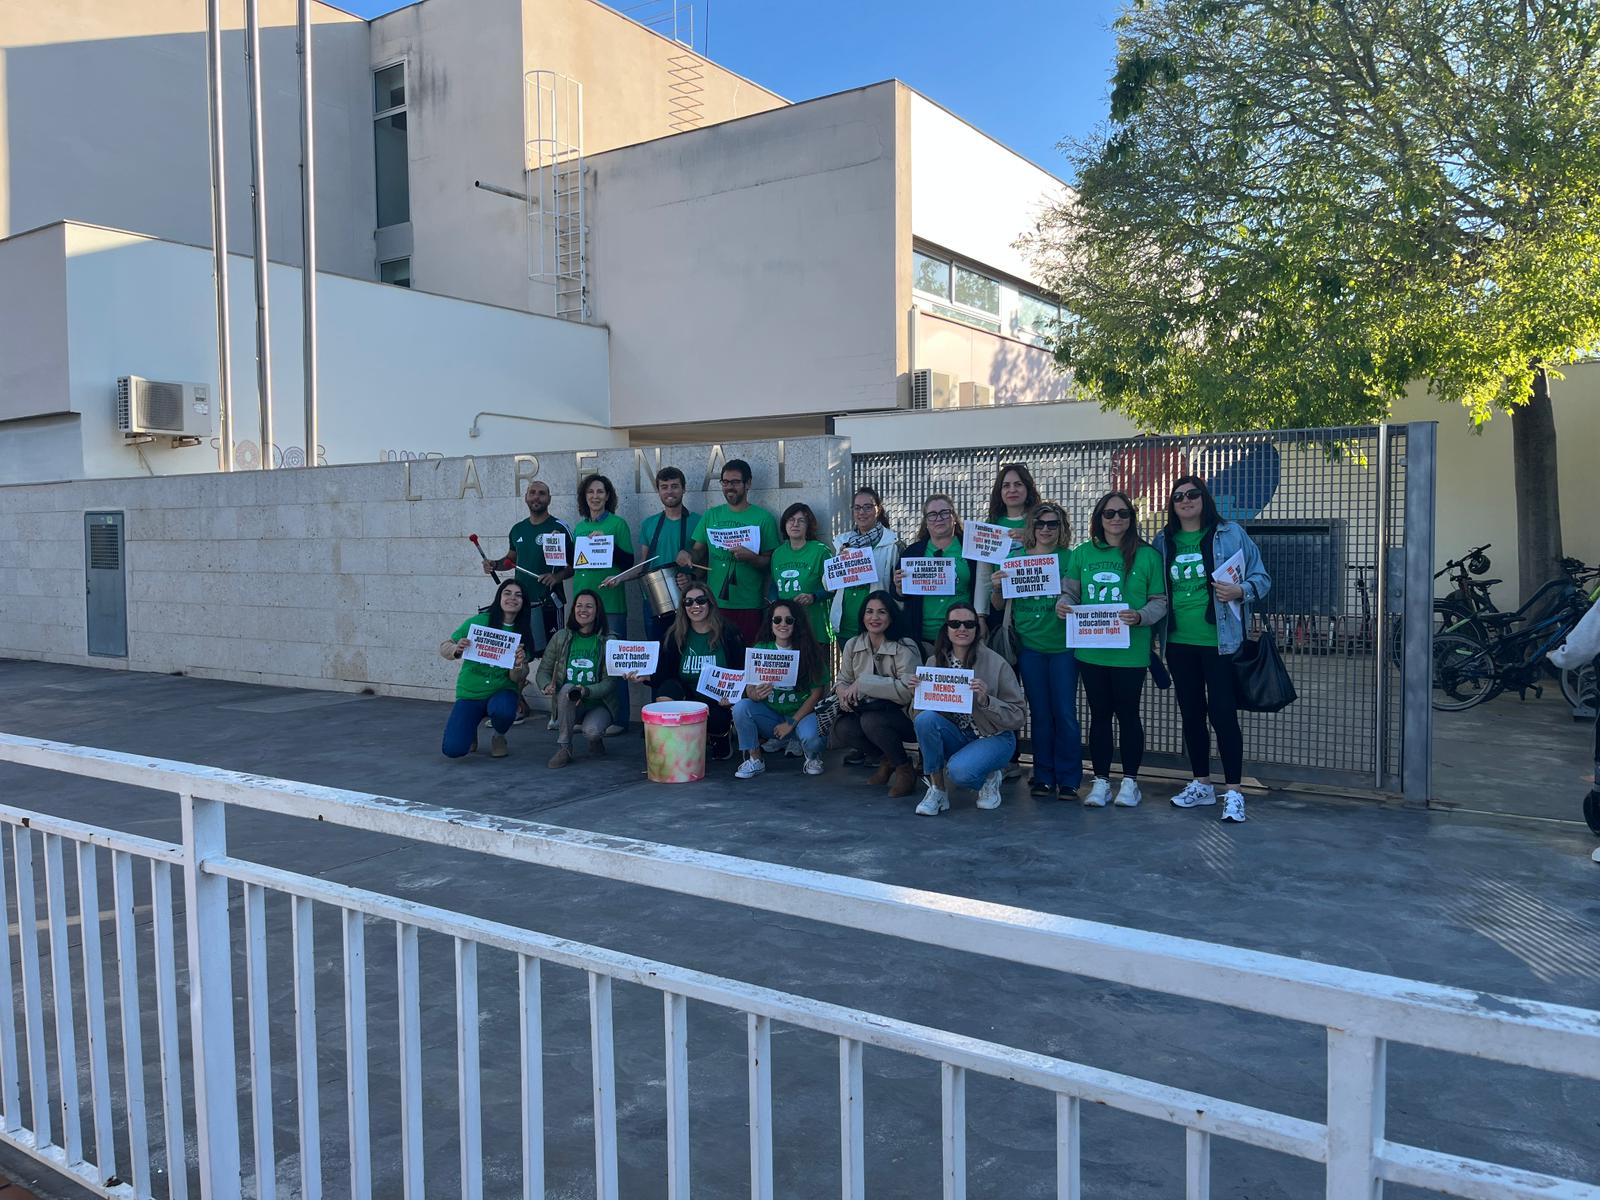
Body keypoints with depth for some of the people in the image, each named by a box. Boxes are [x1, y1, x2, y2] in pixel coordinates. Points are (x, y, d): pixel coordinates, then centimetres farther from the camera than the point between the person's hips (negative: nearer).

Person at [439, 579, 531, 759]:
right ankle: (471, 726, 19)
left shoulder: (523, 634, -3)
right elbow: (443, 647, -2)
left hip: (502, 691, 1)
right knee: (453, 749, -18)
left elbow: (516, 679, -5)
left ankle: (499, 736, 2)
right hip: (469, 692, -1)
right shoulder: (478, 621, -9)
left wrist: (519, 664, -26)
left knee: (503, 711, -37)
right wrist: (457, 649, -24)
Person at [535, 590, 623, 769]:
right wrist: (546, 685, -20)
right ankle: (563, 747, -19)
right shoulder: (561, 638, 3)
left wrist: (587, 691, -30)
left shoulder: (609, 640, -6)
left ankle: (596, 739, 7)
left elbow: (610, 681, -12)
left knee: (591, 730, -33)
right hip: (567, 706, 2)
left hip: (599, 704, -2)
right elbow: (544, 670, 4)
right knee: (567, 688, -32)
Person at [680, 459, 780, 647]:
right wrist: (688, 554, -7)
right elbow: (699, 550, 14)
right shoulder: (711, 516, 13)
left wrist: (750, 557, -19)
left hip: (749, 605, -3)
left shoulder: (763, 518, 2)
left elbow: (771, 562, -1)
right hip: (715, 602, 3)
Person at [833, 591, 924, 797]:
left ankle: (905, 769, -8)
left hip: (905, 716, -6)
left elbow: (907, 691, -26)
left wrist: (863, 682, -26)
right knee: (841, 729, -22)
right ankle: (886, 759, 6)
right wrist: (842, 694, -17)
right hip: (868, 710, 6)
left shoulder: (905, 647, -15)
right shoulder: (853, 645, 4)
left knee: (871, 721, -34)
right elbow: (843, 681, 9)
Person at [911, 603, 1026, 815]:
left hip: (994, 738, -4)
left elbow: (1016, 717, -12)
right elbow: (919, 708, 3)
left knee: (959, 770, -32)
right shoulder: (935, 662, -2)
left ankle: (990, 777, 5)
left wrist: (986, 700, -28)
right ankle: (937, 790, -10)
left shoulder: (996, 664, -13)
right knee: (925, 719, -26)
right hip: (956, 737, 4)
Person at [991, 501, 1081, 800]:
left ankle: (1068, 779, 8)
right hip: (1029, 645, 2)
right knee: (1039, 713, 8)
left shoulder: (1070, 559, 2)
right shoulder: (1015, 558, 7)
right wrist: (996, 588, -9)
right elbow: (1001, 605, 11)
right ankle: (1043, 776, 18)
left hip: (1062, 645, -2)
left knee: (1065, 713, -1)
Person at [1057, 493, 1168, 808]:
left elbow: (1159, 602, -1)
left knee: (1127, 713, 6)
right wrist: (1062, 604, -12)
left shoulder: (1148, 556, -2)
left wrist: (1139, 616, -19)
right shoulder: (1082, 553, 6)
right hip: (1091, 649, 3)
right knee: (1099, 714, 11)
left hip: (1130, 651, -2)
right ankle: (1101, 780, 20)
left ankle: (1129, 781, 20)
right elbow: (1070, 591, 10)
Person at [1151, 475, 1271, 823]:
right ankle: (1201, 785, 26)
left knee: (1223, 714, -7)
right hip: (1179, 642, 5)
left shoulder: (1230, 533, -2)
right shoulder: (1164, 542, 10)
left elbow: (1262, 578, -2)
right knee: (1191, 714, 12)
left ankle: (1233, 792, 2)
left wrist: (1240, 591, -20)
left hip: (1220, 641, -5)